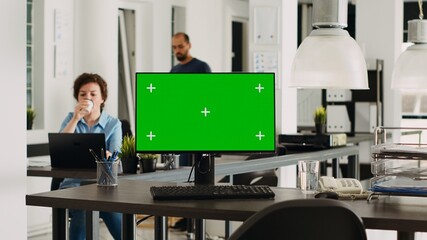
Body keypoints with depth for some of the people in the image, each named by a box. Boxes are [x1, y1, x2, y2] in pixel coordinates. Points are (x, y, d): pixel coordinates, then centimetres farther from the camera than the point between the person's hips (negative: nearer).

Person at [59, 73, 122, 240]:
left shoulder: (113, 124, 7)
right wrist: (76, 118, -12)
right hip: (73, 185, 0)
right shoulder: (71, 119, 13)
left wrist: (108, 157, -31)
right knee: (82, 213, -35)